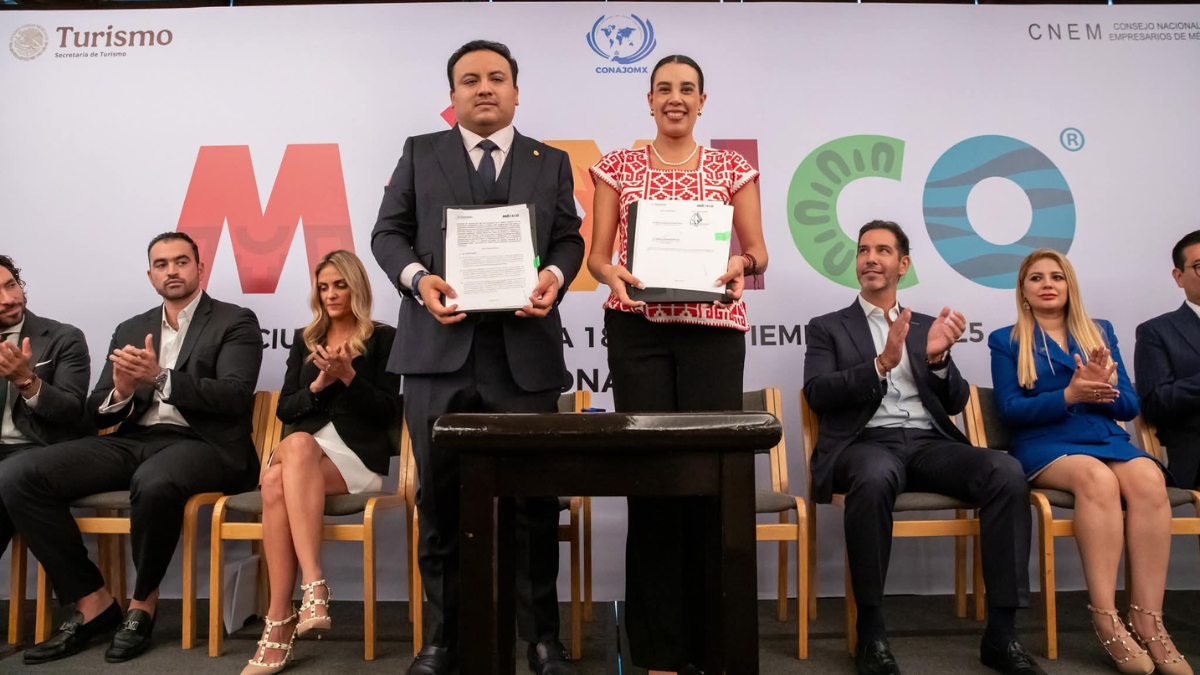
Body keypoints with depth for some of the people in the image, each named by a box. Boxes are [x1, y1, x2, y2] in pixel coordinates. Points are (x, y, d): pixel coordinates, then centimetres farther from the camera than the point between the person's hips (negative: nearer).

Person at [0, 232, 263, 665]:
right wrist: (122, 391, -9)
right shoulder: (130, 331, 21)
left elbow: (234, 397, -10)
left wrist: (159, 377, -20)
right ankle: (93, 604, -7)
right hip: (133, 441, 6)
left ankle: (142, 605, -12)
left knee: (154, 482, -40)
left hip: (202, 442, -5)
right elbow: (97, 414, 15)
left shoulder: (235, 322, 5)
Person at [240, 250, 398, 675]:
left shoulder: (383, 338, 10)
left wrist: (348, 376, -13)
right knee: (287, 463, -35)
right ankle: (313, 585, -40)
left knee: (279, 480, -35)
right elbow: (285, 410, 15)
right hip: (303, 451, 4)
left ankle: (280, 620, -37)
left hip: (357, 457, -3)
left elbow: (386, 413, 1)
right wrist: (318, 385, -4)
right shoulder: (304, 340, 22)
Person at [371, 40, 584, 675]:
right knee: (440, 499, 6)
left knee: (534, 502, 3)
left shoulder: (551, 163, 15)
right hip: (440, 349, 0)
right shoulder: (420, 153, 13)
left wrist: (554, 276, -12)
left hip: (524, 353, 0)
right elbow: (388, 233, 9)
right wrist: (418, 279, -11)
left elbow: (569, 239, 10)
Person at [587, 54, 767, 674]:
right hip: (637, 327, 0)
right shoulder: (618, 167, 10)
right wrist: (613, 275, -15)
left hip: (713, 327, 0)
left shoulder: (732, 168, 10)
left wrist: (741, 263, -14)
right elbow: (596, 254, 7)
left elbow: (757, 251, 9)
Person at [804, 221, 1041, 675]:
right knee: (875, 477, -39)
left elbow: (955, 403, 14)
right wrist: (881, 364, -17)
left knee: (1007, 473, -26)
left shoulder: (926, 327, 23)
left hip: (930, 442, 4)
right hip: (866, 441, -3)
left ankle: (1001, 634, -20)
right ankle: (871, 633, -26)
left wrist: (938, 358, -7)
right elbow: (817, 394, -3)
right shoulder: (828, 328, 15)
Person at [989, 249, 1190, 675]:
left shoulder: (1101, 332, 20)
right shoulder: (1006, 341, 11)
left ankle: (1148, 618, -31)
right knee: (1097, 478, -37)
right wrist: (1068, 395, -17)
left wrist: (1102, 387, -12)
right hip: (1045, 445, -3)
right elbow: (1010, 409, -2)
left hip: (1107, 439, 3)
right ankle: (1105, 617, -34)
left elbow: (1129, 405, 11)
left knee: (1148, 478, -32)